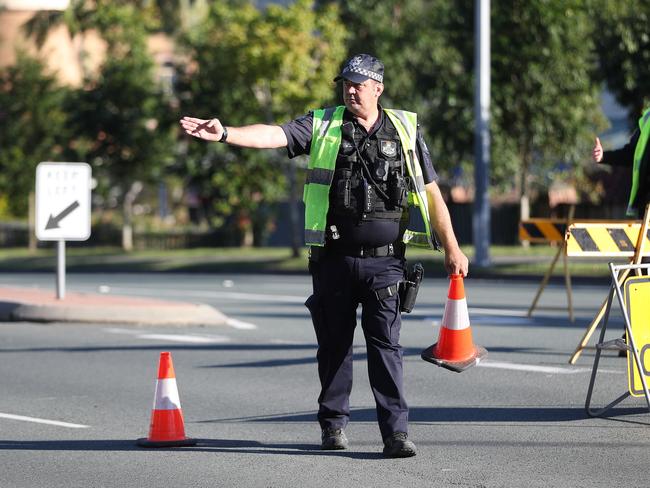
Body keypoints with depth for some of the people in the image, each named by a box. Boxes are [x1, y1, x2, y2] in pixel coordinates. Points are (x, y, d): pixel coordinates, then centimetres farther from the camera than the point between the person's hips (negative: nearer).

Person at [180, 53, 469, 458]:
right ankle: (334, 423, 22)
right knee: (334, 345, 8)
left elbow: (431, 194, 9)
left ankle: (396, 431, -8)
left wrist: (452, 247, 7)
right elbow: (273, 135, -9)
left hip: (384, 261, -1)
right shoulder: (324, 126, 5)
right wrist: (224, 134, -26)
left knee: (386, 345, -7)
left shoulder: (405, 130, 7)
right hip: (334, 259, 1)